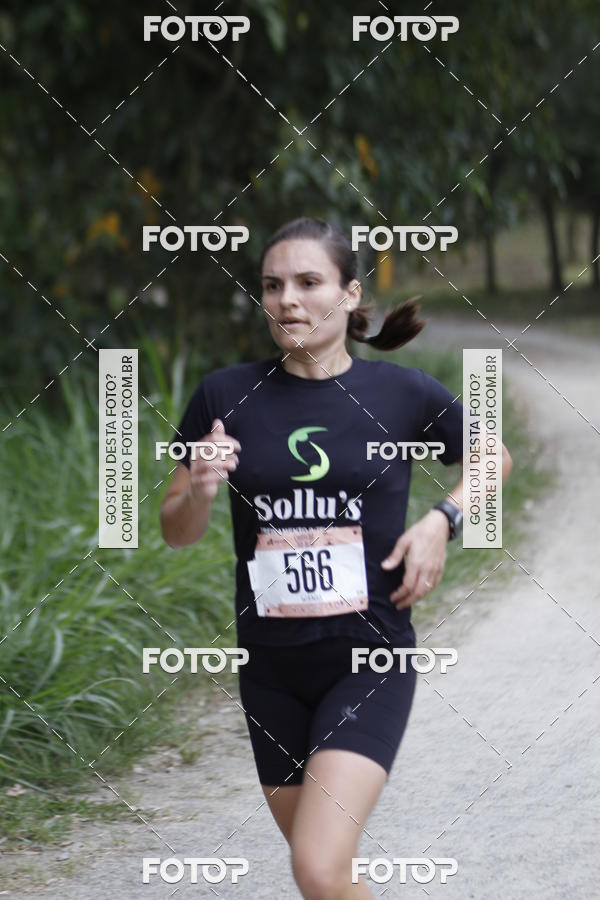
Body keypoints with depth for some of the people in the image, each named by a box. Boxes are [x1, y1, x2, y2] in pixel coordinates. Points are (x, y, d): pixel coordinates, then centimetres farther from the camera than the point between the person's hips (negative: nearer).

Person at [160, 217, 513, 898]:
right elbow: (175, 532, 7)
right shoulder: (226, 397, -2)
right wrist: (199, 491, -15)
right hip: (271, 667, 3)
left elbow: (491, 457, 15)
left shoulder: (403, 395, -4)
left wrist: (441, 521, -3)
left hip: (370, 659, -3)